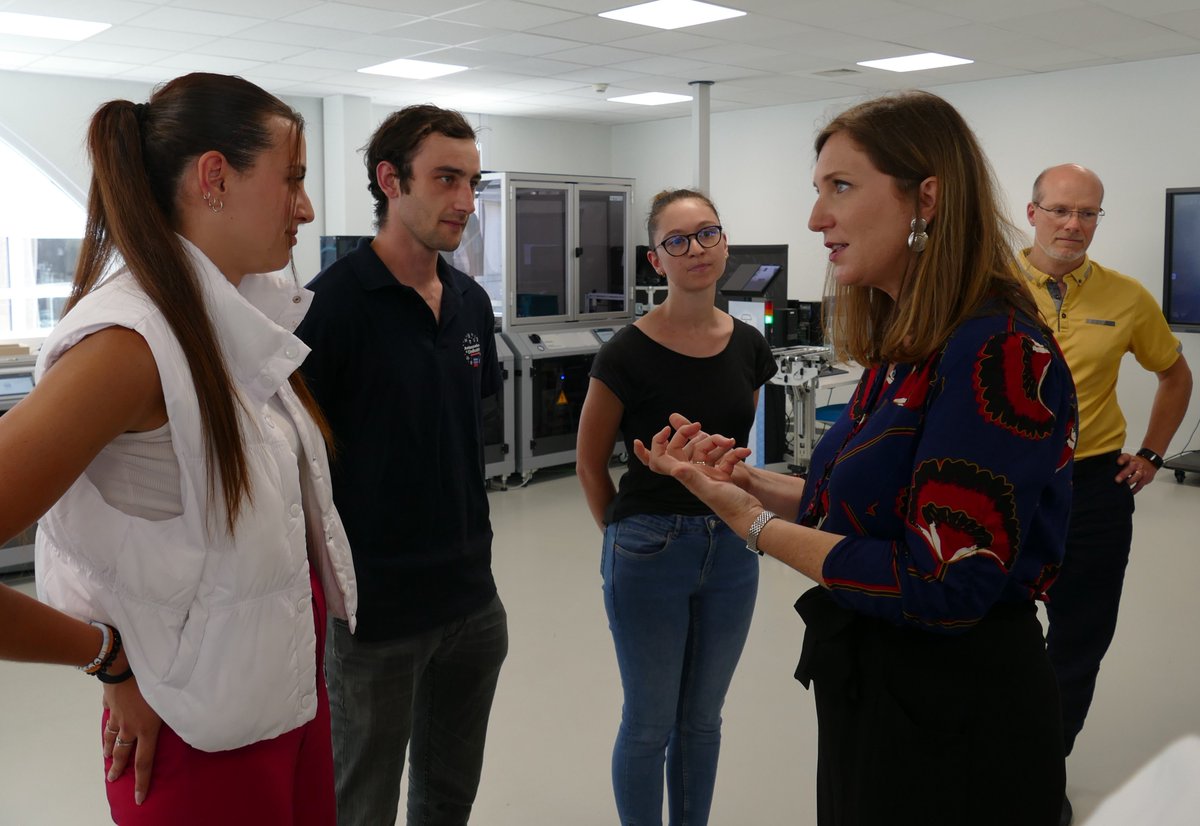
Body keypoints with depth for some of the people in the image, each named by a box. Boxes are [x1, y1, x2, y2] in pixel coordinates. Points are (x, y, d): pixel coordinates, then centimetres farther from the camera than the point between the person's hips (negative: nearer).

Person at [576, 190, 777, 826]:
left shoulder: (749, 346, 0)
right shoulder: (628, 353, -14)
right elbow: (590, 464, -3)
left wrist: (733, 517, 12)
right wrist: (627, 534, 4)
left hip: (731, 551, 5)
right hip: (649, 553, -4)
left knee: (703, 719, 19)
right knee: (650, 724, 9)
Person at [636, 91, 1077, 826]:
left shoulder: (1001, 352, -23)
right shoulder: (904, 347, 4)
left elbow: (944, 587, -26)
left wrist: (756, 525, -20)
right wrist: (750, 483, -3)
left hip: (955, 719, -8)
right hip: (865, 687, 8)